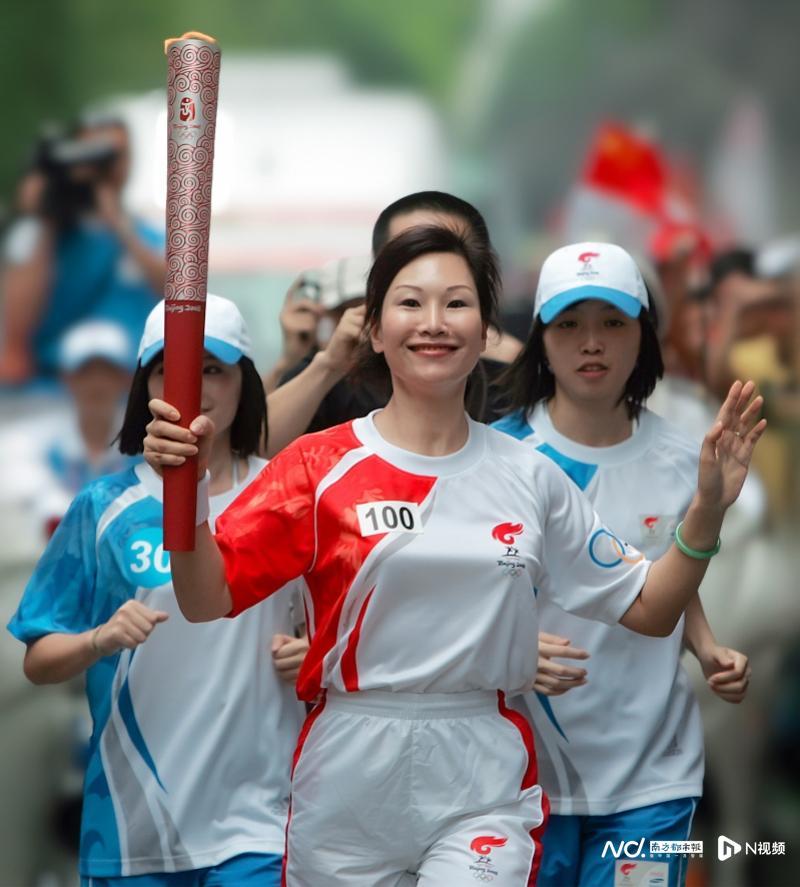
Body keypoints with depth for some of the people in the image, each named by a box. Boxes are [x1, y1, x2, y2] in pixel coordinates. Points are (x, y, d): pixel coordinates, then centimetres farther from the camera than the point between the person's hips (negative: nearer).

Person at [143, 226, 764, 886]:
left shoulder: (530, 477, 6)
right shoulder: (321, 466, -1)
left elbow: (646, 609, 10)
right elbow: (207, 602, -8)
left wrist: (708, 511, -5)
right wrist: (187, 487, -23)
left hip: (486, 788, 0)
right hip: (350, 788, 0)